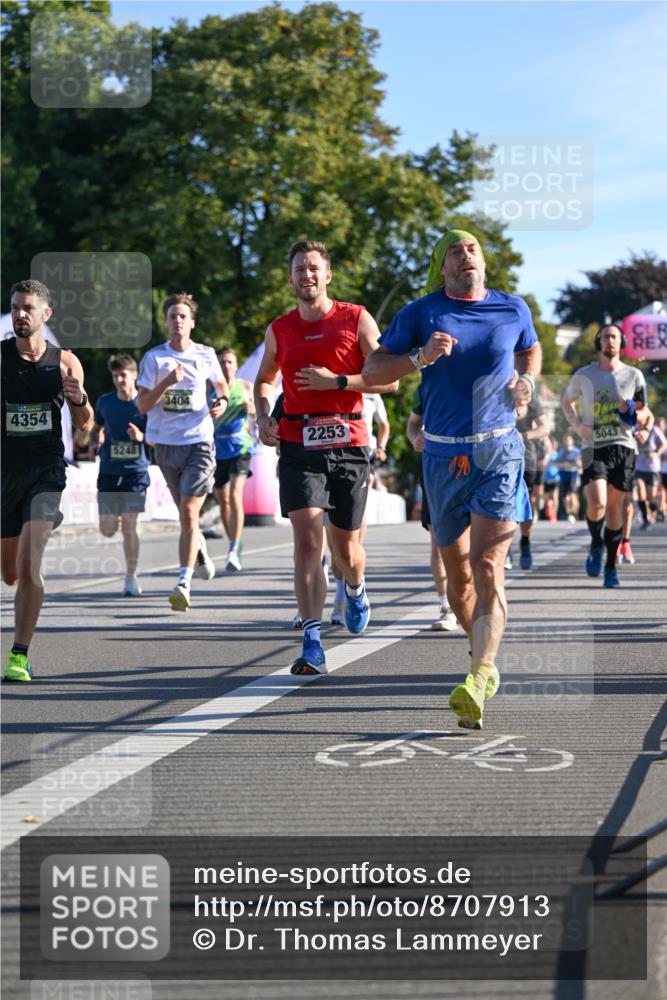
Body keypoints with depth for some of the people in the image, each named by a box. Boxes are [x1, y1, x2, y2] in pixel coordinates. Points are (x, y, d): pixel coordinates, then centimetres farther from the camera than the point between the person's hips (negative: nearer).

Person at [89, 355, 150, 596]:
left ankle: (131, 579, 2)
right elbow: (97, 427, 21)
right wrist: (94, 443, 1)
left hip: (135, 470, -3)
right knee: (108, 529, -2)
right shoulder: (105, 402, 5)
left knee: (129, 526, -9)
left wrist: (142, 437, -17)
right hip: (109, 471, 3)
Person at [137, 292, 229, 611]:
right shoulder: (153, 358, 1)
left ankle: (183, 584, -21)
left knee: (188, 512, -16)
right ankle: (199, 550, 48)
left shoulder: (206, 355, 4)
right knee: (187, 514, 15)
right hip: (166, 444, 2)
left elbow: (222, 383, 23)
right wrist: (167, 382, -16)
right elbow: (142, 405, -2)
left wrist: (223, 400, 1)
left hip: (199, 443, -2)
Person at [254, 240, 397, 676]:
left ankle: (356, 589, 47)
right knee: (307, 540, -15)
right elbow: (265, 379, 26)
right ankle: (312, 644, -17)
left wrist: (336, 381, -14)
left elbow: (389, 379, -3)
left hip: (348, 443, -1)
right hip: (298, 444, 1)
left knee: (346, 547, 10)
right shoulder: (279, 330, 9)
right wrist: (264, 417, 7)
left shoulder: (357, 320, 1)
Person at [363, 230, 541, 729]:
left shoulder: (512, 309, 7)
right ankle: (487, 661, 32)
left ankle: (476, 686, -26)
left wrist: (527, 381, 7)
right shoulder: (420, 314, 3)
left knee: (487, 568, -16)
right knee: (459, 574, 10)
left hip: (500, 451, -1)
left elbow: (530, 349, 28)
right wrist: (420, 357, -15)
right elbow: (372, 370, 2)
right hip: (443, 455, 1)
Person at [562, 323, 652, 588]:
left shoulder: (634, 376, 6)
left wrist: (633, 415, -10)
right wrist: (576, 425, 2)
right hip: (594, 447, -1)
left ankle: (611, 566, 16)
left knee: (615, 507, 4)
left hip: (624, 447, 1)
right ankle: (596, 545, 11)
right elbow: (567, 402, 20)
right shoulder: (584, 376, 4)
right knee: (596, 504, -19)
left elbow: (644, 414, 14)